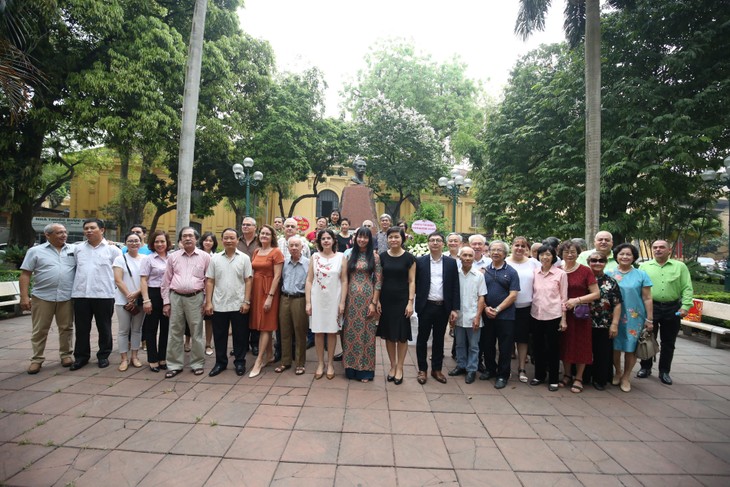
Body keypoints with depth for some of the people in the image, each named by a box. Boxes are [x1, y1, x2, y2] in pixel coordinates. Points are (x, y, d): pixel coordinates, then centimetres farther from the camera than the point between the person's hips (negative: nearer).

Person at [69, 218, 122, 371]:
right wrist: (79, 283, 14)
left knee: (104, 328, 7)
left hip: (104, 295, -3)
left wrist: (113, 284, 1)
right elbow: (75, 267, 19)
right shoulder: (78, 248, 11)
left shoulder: (112, 249, 0)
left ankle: (103, 356, 19)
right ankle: (81, 356, 22)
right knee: (81, 328, 9)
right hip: (80, 294, 3)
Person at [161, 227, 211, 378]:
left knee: (196, 333, 5)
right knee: (175, 333, 8)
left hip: (195, 298, -2)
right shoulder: (173, 256, 7)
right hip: (175, 297, 2)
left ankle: (197, 364, 18)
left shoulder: (205, 256, 1)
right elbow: (166, 281, 9)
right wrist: (166, 302, 5)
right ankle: (174, 365, 20)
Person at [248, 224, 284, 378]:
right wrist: (250, 293, 7)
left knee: (265, 325, -3)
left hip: (269, 290, -7)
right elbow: (253, 273, 13)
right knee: (262, 325, 12)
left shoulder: (276, 252, -8)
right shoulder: (256, 251, 11)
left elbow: (277, 276, -13)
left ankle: (258, 361, 0)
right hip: (256, 289, 7)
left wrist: (270, 296, -17)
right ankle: (270, 355, 25)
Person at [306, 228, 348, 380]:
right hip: (317, 299, 1)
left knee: (332, 331, 7)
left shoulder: (341, 257, 0)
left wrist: (342, 302, -6)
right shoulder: (314, 257, 3)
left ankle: (330, 363, 22)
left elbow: (344, 281, 0)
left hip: (334, 299, -1)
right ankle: (320, 363, 21)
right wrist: (308, 302, -3)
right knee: (318, 331, 6)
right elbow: (309, 280, 3)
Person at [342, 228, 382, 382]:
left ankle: (365, 369, 16)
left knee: (366, 333, 4)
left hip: (367, 299, -2)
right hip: (351, 298, 3)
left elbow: (378, 281, -3)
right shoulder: (350, 256, 8)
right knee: (350, 332, 7)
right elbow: (345, 278, 8)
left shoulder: (375, 257, 0)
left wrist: (374, 303, -9)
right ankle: (351, 367, 21)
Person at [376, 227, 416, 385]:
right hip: (386, 300, 2)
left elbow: (411, 281, -4)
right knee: (388, 334, 9)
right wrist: (377, 300, 0)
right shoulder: (382, 256, 3)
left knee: (402, 335, 4)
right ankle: (392, 365, 24)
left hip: (402, 300, -2)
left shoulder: (409, 258, -3)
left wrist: (410, 302, -11)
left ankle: (399, 368, 18)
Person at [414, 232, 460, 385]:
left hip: (443, 307, 1)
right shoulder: (420, 261, -1)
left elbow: (455, 287, 2)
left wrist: (454, 308, -2)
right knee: (422, 338, 7)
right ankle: (422, 369, 21)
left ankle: (437, 369, 26)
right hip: (426, 306, -1)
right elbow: (415, 284, 2)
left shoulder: (451, 262, 3)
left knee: (439, 339, 12)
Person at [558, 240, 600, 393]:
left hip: (580, 315, -3)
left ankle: (578, 378, 19)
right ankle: (567, 375, 26)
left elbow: (596, 294, -6)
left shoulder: (585, 271, -6)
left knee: (580, 345, 4)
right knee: (564, 344, 10)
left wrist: (577, 300, -16)